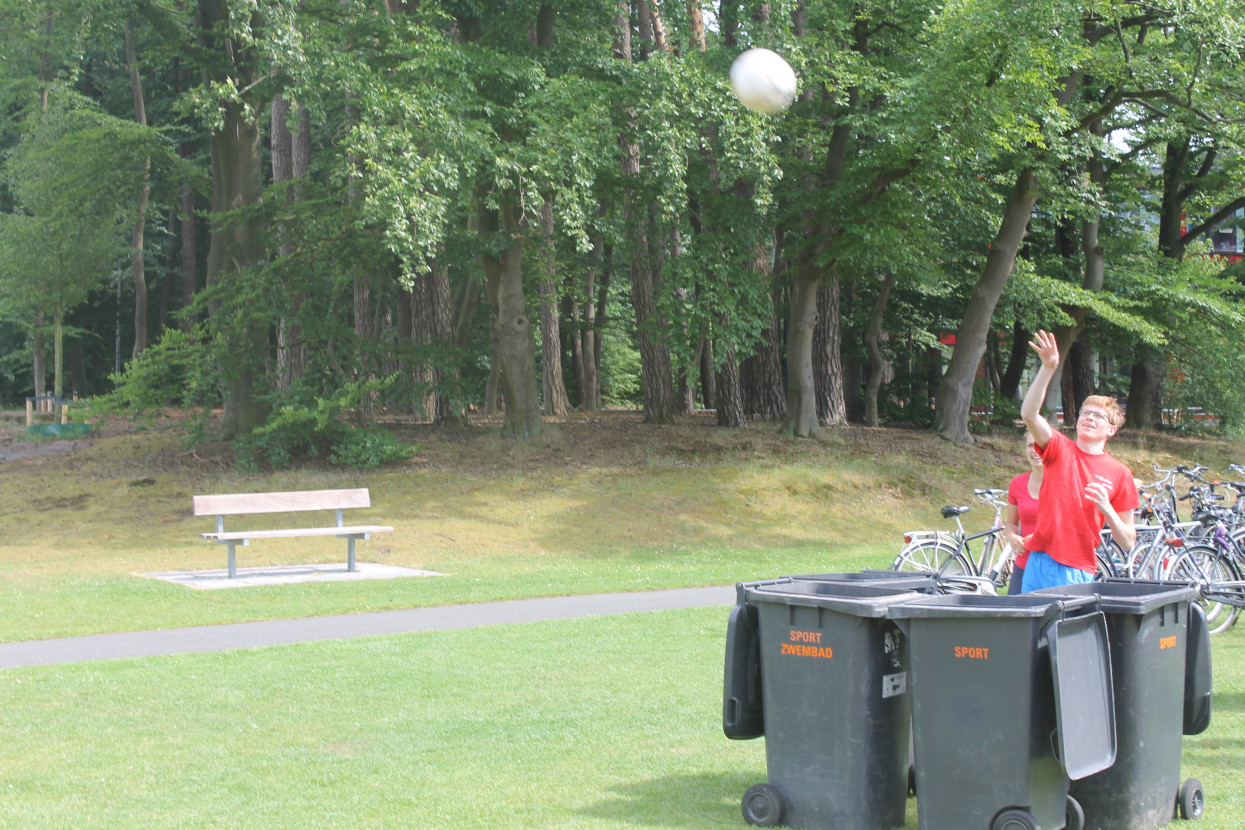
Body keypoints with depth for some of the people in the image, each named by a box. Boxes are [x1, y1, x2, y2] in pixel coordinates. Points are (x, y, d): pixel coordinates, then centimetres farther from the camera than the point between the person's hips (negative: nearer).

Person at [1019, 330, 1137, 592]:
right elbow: (1029, 413, -15)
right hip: (1041, 563, 0)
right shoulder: (1060, 449, 5)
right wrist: (1048, 368, -26)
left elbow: (1128, 543, 7)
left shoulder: (1120, 473, 5)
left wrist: (1106, 508, -11)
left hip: (1081, 572, 0)